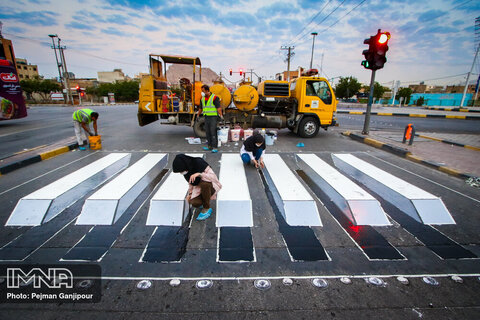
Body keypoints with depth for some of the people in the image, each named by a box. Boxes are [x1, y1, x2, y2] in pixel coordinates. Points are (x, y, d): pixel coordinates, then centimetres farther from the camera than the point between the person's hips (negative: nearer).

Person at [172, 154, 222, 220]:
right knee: (194, 202, -24)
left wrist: (199, 174, -40)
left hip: (211, 187, -4)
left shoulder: (199, 163, -26)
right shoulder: (187, 170, -7)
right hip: (198, 188, 5)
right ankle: (204, 201, 14)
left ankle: (207, 208, -15)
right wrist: (189, 193, 2)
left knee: (204, 182, -37)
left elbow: (213, 177, -30)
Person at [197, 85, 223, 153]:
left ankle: (215, 147, -8)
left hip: (213, 117, -7)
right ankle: (210, 146, 16)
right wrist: (198, 115, 30)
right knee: (208, 132, 7)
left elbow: (218, 107, -17)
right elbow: (200, 108, 25)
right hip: (206, 117, 7)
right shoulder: (203, 98, 13)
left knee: (213, 132, -10)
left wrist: (221, 115, -26)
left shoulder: (214, 97, -8)